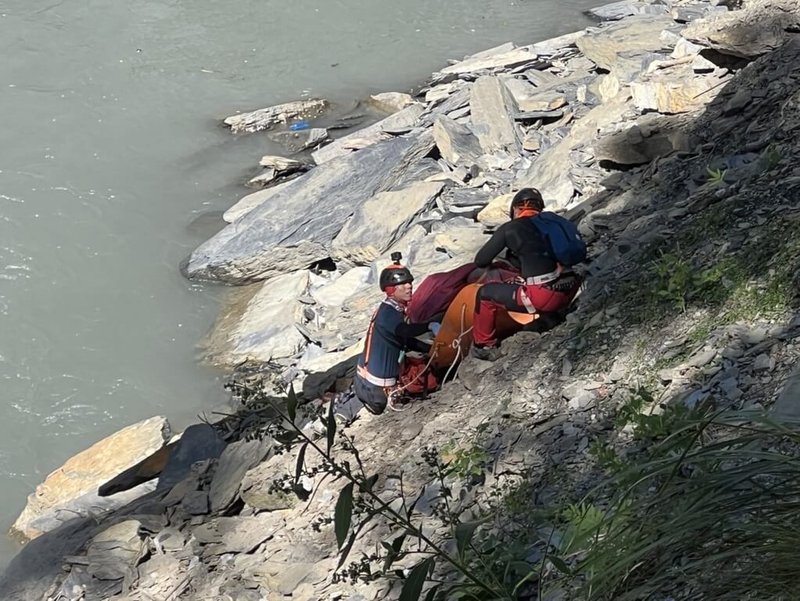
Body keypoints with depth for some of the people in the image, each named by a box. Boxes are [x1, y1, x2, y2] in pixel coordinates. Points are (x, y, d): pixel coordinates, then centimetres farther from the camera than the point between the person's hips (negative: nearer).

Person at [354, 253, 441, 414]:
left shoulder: (396, 310, 7)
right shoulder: (387, 311, -22)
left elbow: (407, 342, 13)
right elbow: (405, 331, -41)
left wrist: (433, 349, 7)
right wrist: (430, 325, -44)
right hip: (374, 382, -9)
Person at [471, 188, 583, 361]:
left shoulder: (510, 228, 3)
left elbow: (480, 260, 11)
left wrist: (493, 264, 32)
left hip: (542, 296, -6)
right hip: (570, 292, 6)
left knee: (485, 294, 12)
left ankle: (484, 346, 22)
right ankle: (549, 316, 28)